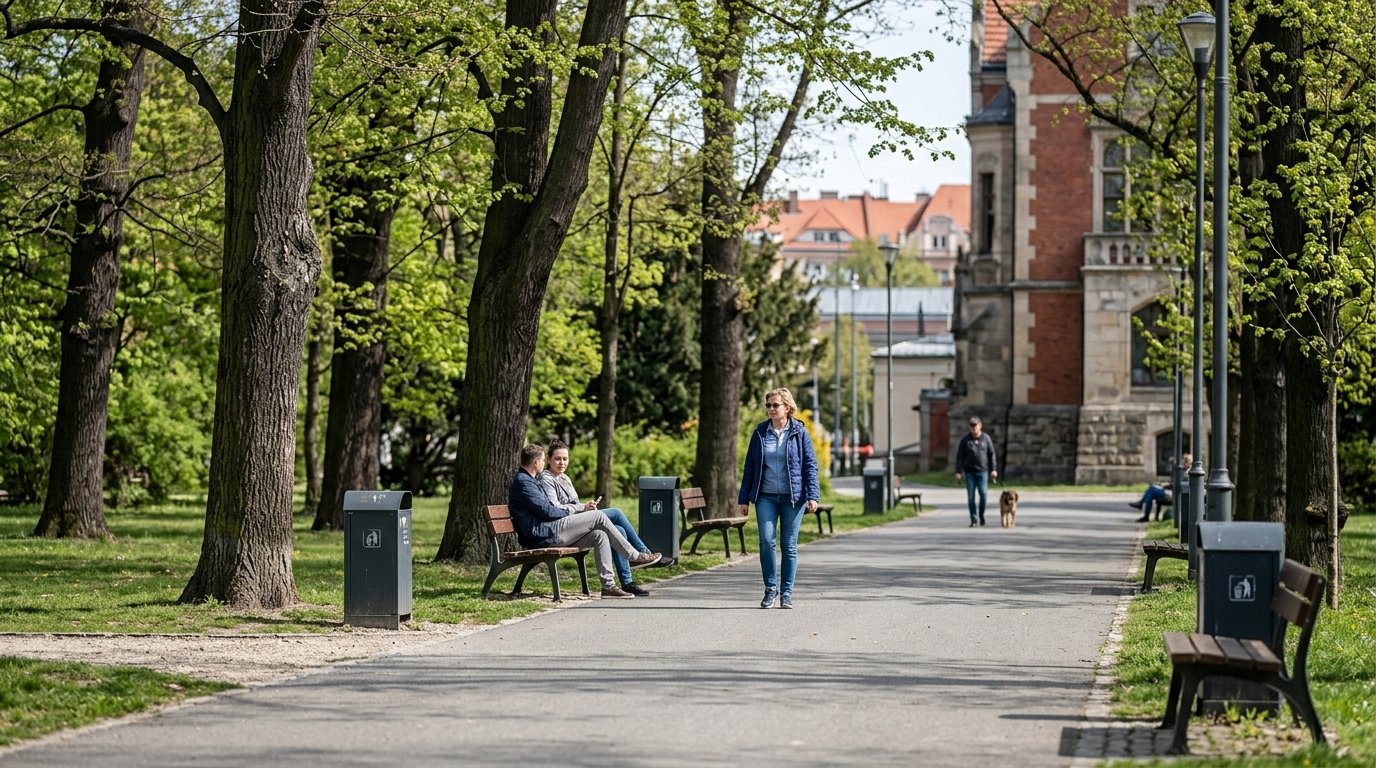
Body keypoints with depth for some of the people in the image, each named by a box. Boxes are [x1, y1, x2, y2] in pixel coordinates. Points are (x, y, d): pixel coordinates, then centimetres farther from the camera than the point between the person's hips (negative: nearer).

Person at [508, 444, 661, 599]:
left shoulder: (529, 480, 25)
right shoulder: (523, 482, -10)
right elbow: (546, 510, -16)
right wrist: (567, 513, 2)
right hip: (544, 534, -11)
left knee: (599, 536, 0)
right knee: (598, 516, -11)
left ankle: (608, 585, -6)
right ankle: (634, 556, -2)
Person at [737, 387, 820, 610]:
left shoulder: (799, 432, 2)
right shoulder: (760, 432, 7)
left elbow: (810, 465, 2)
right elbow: (750, 466, 11)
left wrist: (813, 495, -7)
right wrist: (744, 498, 9)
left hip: (793, 497, -1)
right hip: (766, 496, 1)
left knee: (789, 546, 2)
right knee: (766, 541, -11)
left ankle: (786, 593, 12)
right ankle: (770, 588, 4)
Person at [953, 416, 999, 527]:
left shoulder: (986, 439, 5)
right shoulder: (965, 440, 3)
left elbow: (992, 454, 9)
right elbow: (959, 456, 3)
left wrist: (993, 469, 2)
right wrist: (958, 471, -3)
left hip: (982, 471, 0)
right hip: (969, 472, 0)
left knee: (983, 494, -9)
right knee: (971, 496, -2)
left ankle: (981, 515, 14)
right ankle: (974, 519, 4)